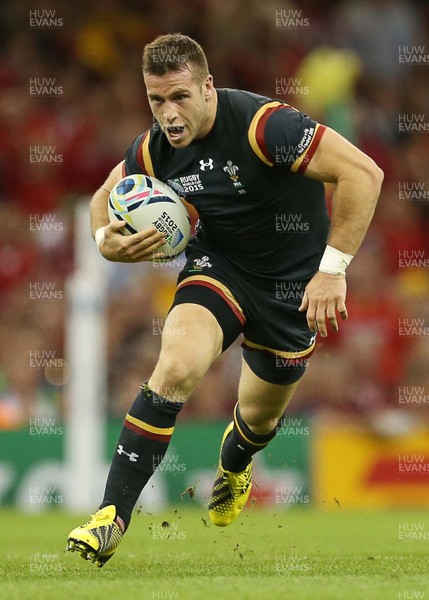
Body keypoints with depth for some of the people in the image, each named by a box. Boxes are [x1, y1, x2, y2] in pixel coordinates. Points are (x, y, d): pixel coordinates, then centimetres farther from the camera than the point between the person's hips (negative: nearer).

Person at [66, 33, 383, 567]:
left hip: (293, 280, -2)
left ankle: (233, 464, 56)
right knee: (176, 367, -27)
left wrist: (332, 268, -30)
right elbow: (104, 198, 9)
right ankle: (111, 518, -24)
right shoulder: (153, 151, -13)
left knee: (262, 415, 14)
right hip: (218, 263, 2)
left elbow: (363, 173, -31)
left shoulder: (262, 124, -30)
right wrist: (107, 240, -16)